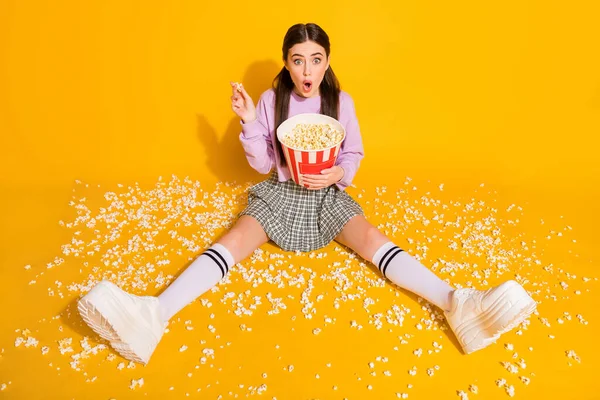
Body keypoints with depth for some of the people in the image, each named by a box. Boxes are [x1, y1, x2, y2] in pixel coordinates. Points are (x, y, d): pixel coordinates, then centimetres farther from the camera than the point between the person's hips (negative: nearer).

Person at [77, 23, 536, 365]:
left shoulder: (342, 102, -3)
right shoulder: (271, 100, -3)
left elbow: (355, 155, 5)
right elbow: (262, 164, -1)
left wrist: (336, 174, -16)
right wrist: (249, 123, -15)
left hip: (329, 194, 1)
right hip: (280, 192, 0)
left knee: (371, 237, -25)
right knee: (236, 239, -24)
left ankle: (456, 302, -38)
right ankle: (154, 314, -41)